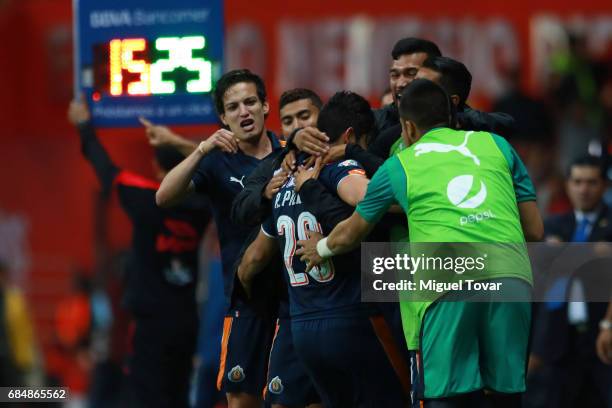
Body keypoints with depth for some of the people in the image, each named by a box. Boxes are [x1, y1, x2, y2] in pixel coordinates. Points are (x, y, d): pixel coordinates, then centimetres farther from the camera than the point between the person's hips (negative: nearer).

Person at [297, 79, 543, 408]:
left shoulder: (398, 165, 19)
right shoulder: (496, 145, 23)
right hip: (512, 277, 2)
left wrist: (320, 250, 55)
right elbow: (535, 231, 22)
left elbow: (349, 235, 33)